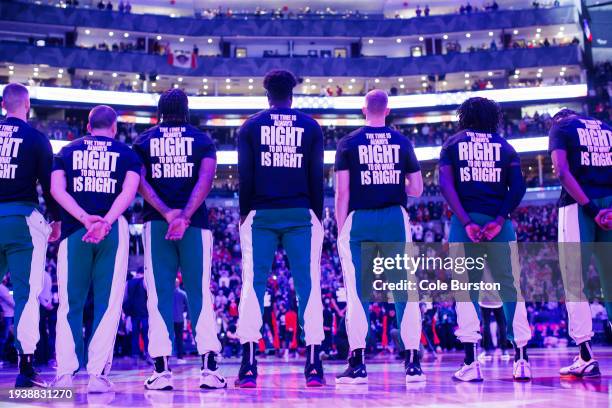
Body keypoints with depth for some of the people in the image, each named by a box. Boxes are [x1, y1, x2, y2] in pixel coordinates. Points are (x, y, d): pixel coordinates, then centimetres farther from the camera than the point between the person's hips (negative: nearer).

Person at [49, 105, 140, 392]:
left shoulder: (67, 151, 15)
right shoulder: (127, 153, 12)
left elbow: (56, 189, 0)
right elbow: (129, 191, -5)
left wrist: (85, 218, -10)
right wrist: (106, 222, -15)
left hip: (73, 230, 1)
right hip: (114, 230, -1)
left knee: (70, 304, 7)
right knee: (108, 303, 2)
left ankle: (65, 372, 3)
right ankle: (98, 374, -2)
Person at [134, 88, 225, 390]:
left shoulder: (144, 141, 12)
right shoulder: (202, 139, 9)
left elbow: (140, 181, -3)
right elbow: (206, 179, -7)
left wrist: (166, 213, -11)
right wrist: (184, 216, -15)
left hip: (156, 222, 0)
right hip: (195, 223, 0)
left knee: (159, 295, 2)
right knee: (200, 293, 2)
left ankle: (161, 370, -3)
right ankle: (209, 367, -5)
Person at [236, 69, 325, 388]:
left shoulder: (251, 126, 8)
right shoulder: (311, 127, 9)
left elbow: (245, 176, 3)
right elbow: (317, 177, 5)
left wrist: (244, 213, 7)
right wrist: (317, 215, 9)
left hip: (261, 214, 0)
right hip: (301, 214, 0)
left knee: (253, 284, 1)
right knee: (308, 284, 1)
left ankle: (249, 365, -4)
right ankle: (313, 365, -3)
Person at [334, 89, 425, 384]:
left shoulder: (348, 143, 2)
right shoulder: (402, 142, 8)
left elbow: (342, 192, -3)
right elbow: (417, 189, 9)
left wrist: (341, 232, 2)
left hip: (358, 220, -1)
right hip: (395, 218, 1)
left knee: (357, 293, 2)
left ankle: (358, 365, 2)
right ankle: (413, 363, 5)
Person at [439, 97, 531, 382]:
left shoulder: (452, 144, 11)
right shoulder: (505, 146, 14)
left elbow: (446, 184, -4)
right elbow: (518, 187, 1)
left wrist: (466, 222, -10)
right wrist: (500, 220, -7)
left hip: (465, 220, -1)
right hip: (498, 221, 1)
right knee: (510, 287, 5)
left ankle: (471, 363, -5)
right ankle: (521, 359, 0)